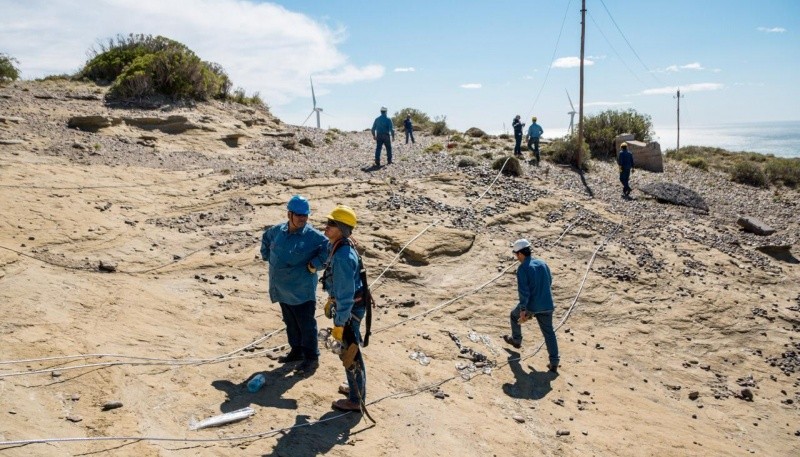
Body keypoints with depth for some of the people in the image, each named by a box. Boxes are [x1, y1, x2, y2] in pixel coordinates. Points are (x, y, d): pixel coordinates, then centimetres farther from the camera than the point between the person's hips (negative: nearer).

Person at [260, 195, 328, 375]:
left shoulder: (313, 236, -15)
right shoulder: (277, 231, 3)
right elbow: (265, 239, 24)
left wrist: (314, 265, -17)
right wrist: (267, 256, 15)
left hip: (302, 291, -6)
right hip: (282, 290, 6)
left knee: (306, 325, 1)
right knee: (290, 323, 19)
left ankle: (311, 358, 12)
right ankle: (296, 350, 36)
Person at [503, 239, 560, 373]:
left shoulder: (522, 268, -15)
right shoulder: (542, 263, 4)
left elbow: (523, 291, -20)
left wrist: (522, 310, -15)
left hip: (531, 306, -5)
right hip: (547, 305, 5)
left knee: (515, 315, 26)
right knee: (549, 332, 13)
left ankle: (516, 340, 44)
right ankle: (554, 363, 9)